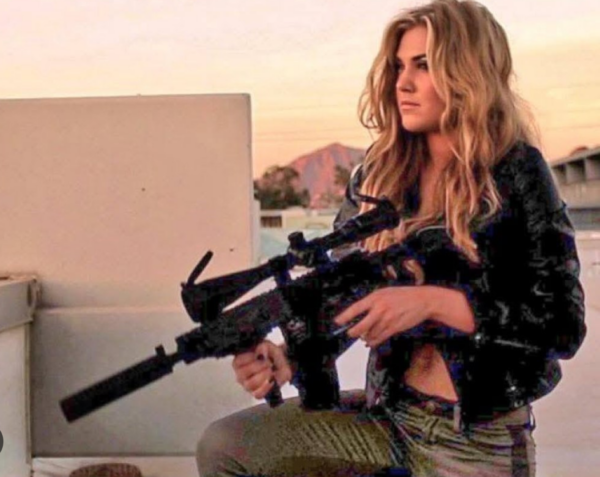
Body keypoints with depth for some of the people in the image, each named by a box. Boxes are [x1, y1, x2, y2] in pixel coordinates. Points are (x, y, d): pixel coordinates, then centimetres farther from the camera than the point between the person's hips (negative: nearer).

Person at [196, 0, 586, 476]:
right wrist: (289, 358, -20)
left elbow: (564, 325, -14)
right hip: (388, 416, 4)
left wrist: (431, 301, -24)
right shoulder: (379, 174, 1)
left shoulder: (517, 173, -10)